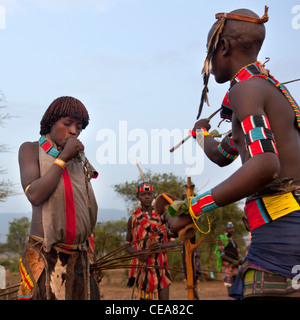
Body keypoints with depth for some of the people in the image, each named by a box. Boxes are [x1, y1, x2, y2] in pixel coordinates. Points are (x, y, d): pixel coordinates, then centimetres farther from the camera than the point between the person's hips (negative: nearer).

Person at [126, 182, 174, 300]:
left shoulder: (162, 215, 4)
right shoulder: (133, 218, 5)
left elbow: (174, 241, 2)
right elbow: (127, 245, 10)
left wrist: (162, 245, -19)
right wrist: (137, 253, -12)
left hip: (161, 265, 0)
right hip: (143, 266, 0)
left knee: (164, 297, -4)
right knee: (144, 297, 2)